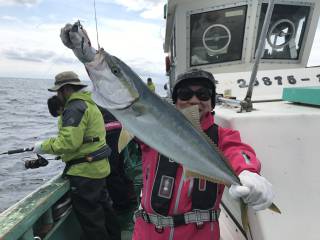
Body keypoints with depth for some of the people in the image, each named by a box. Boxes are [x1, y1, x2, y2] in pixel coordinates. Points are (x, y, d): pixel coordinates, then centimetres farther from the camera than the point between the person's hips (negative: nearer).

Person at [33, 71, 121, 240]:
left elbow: (69, 142, -25)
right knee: (101, 206, 24)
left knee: (89, 216, 5)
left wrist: (44, 146, -9)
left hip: (85, 171, -10)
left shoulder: (75, 107, -17)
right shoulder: (89, 103, 14)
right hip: (98, 167, 10)